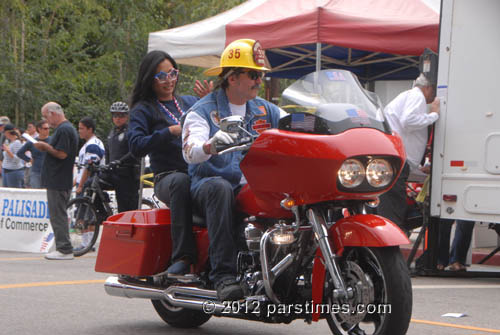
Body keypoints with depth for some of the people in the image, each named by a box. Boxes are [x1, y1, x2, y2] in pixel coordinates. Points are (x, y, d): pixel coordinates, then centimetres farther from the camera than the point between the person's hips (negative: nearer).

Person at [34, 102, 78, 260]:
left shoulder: (63, 130, -16)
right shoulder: (68, 128, 18)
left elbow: (62, 154, -22)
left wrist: (45, 146, -11)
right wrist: (46, 147, 12)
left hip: (57, 182, -11)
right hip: (63, 181, 11)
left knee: (58, 215, -7)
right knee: (60, 215, 14)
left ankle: (64, 250, -6)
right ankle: (64, 248, 17)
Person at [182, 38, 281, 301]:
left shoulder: (265, 110, 18)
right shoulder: (203, 110, 1)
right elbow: (189, 151, -17)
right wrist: (210, 145, -40)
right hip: (209, 181, -4)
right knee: (220, 189, -39)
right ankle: (223, 274, -41)